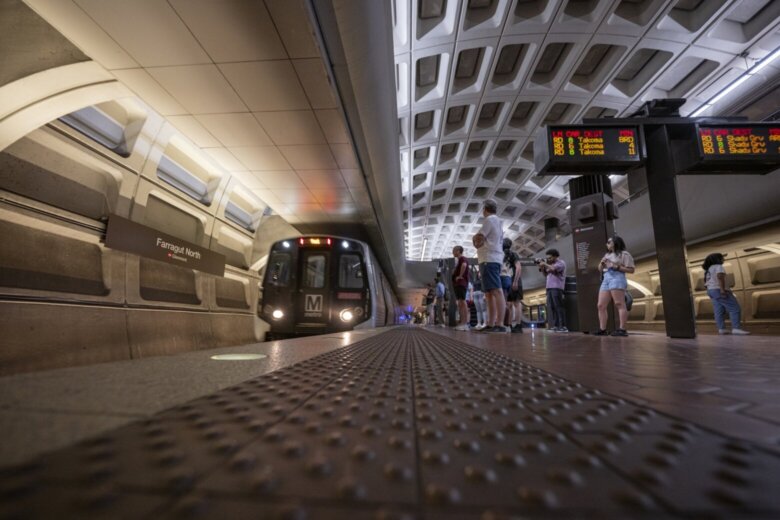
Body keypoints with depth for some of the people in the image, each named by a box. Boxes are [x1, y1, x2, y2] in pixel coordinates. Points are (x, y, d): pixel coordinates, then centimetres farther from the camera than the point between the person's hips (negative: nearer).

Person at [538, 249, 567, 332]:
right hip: (549, 288, 8)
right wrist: (541, 267, 9)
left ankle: (563, 326, -11)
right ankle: (555, 326, 4)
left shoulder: (561, 263, 0)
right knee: (551, 307, 3)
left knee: (558, 307, -11)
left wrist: (545, 264, -4)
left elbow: (553, 269, -17)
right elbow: (545, 274, 24)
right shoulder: (551, 264, 24)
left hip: (556, 288, -8)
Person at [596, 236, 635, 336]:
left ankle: (622, 329, -17)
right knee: (601, 305, -1)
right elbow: (600, 269, 28)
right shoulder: (607, 255, 28)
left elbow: (631, 269, -3)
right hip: (605, 279, 8)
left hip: (617, 278, -8)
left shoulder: (624, 254, 5)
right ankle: (602, 329, 0)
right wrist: (602, 263, 8)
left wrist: (617, 267, -12)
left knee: (619, 304, -14)